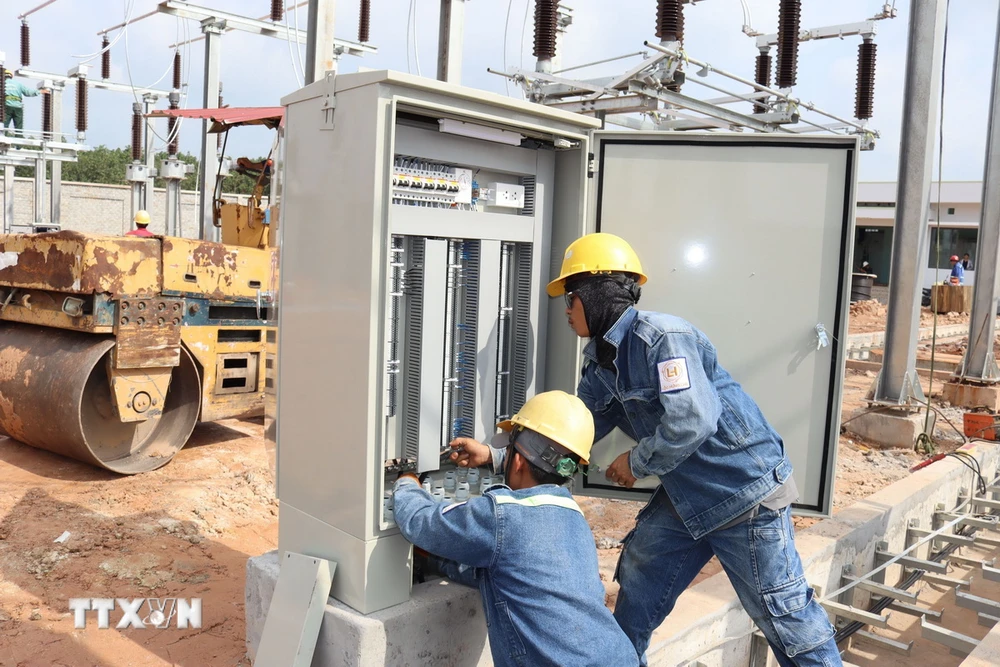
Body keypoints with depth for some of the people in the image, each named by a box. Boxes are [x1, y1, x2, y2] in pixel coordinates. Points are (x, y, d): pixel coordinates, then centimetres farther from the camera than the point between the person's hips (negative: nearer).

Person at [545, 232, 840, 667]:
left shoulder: (662, 337, -23)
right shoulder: (601, 362, 4)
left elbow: (691, 422, -31)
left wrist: (636, 462, -16)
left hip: (743, 489, -9)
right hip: (684, 496, 9)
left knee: (782, 611, 5)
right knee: (635, 597, 14)